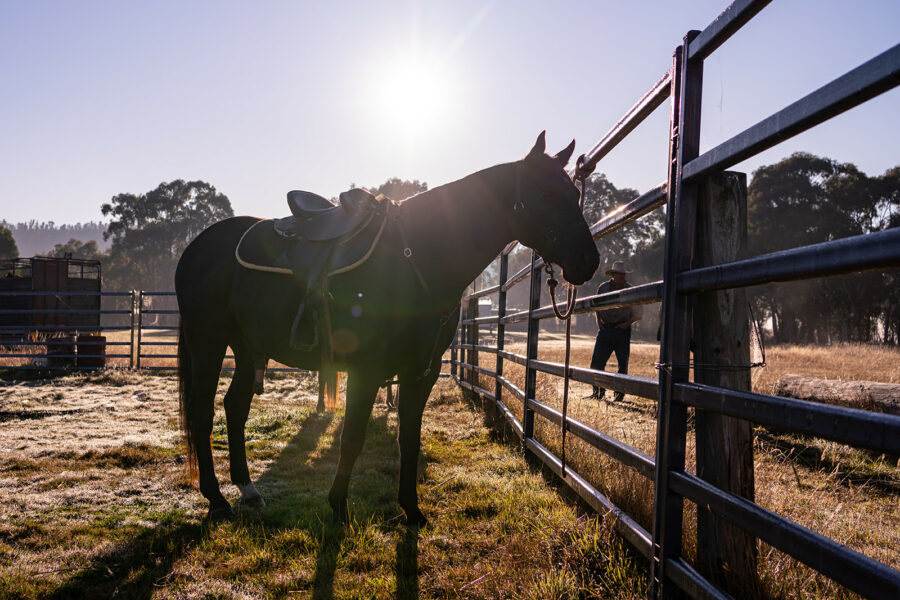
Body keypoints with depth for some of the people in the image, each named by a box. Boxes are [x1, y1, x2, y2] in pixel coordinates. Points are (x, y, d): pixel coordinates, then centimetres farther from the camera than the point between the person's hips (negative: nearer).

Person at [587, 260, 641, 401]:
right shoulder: (603, 288, 7)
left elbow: (637, 314, 6)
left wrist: (628, 323, -9)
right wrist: (598, 320, 8)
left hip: (622, 330, -2)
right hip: (605, 329, 2)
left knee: (623, 363, 1)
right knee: (596, 362, -3)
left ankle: (620, 392, 13)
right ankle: (599, 391, 12)